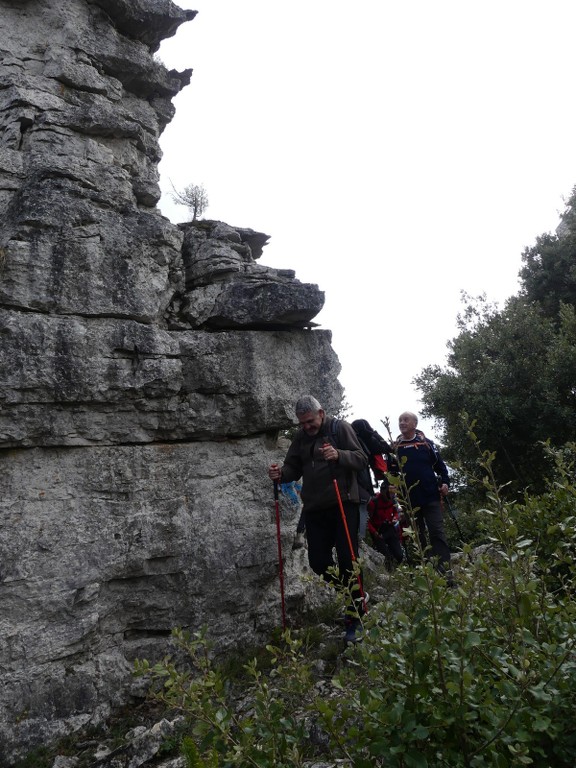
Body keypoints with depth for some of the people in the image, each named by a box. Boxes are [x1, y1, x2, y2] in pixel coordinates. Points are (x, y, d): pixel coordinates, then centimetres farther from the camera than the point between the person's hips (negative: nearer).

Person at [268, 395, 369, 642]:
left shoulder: (340, 428, -4)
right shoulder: (300, 437, 12)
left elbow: (361, 459, -10)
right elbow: (293, 468, 11)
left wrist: (338, 455, -29)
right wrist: (281, 474, -12)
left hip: (344, 503, -5)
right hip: (314, 508, 5)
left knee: (347, 559, -7)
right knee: (318, 561, 5)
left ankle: (354, 619, 6)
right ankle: (349, 593, 31)